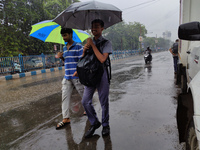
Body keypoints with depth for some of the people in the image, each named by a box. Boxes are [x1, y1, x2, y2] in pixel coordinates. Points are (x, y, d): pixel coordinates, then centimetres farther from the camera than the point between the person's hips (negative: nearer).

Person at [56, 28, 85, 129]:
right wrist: (61, 57, 1)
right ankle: (66, 118, 11)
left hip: (77, 76, -6)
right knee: (65, 97, 3)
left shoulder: (78, 46, -7)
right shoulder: (64, 48, 15)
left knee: (83, 94, 9)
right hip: (67, 77, 7)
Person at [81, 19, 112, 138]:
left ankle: (105, 125, 27)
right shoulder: (89, 42, 14)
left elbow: (102, 59, -21)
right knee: (85, 101, 2)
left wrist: (92, 45, -15)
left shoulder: (106, 43, -3)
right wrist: (84, 50, -7)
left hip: (102, 74, -5)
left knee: (104, 102, 5)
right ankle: (94, 123, 23)